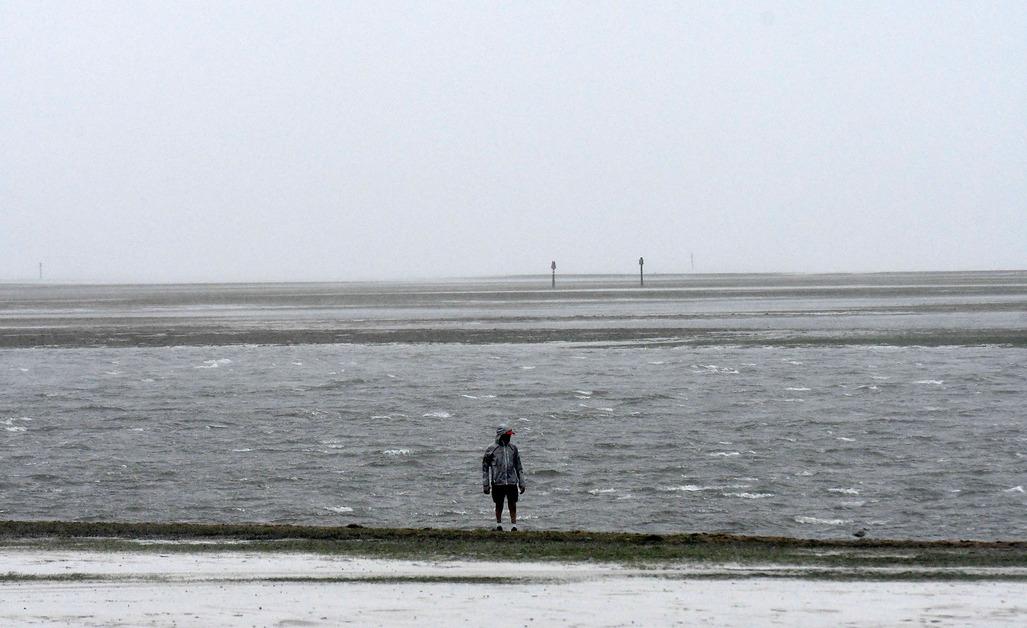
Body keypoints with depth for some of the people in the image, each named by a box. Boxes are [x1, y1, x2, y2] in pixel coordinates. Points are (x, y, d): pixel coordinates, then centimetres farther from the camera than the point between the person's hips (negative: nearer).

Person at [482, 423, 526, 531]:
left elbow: (518, 467, 15)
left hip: (512, 482, 2)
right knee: (499, 506, 7)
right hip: (497, 483, -2)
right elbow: (485, 467, 3)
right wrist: (485, 485, 0)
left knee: (513, 505, -1)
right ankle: (499, 525, 21)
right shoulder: (491, 449, -2)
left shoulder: (513, 448, 8)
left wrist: (521, 483, 12)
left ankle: (513, 526, 4)